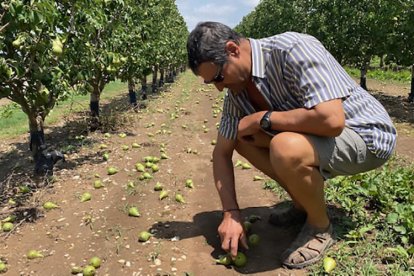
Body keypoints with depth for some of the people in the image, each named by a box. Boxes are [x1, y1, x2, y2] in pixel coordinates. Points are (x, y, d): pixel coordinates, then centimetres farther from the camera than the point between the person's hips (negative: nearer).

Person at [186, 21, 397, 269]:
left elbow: (331, 120, -39)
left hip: (365, 135, -7)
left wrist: (263, 118, -26)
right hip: (319, 134, 8)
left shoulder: (293, 49, -27)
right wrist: (231, 213, -9)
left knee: (286, 149, -35)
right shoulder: (237, 89, -4)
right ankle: (303, 204, 10)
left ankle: (320, 227, -5)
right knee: (241, 137, -1)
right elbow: (222, 152, 0)